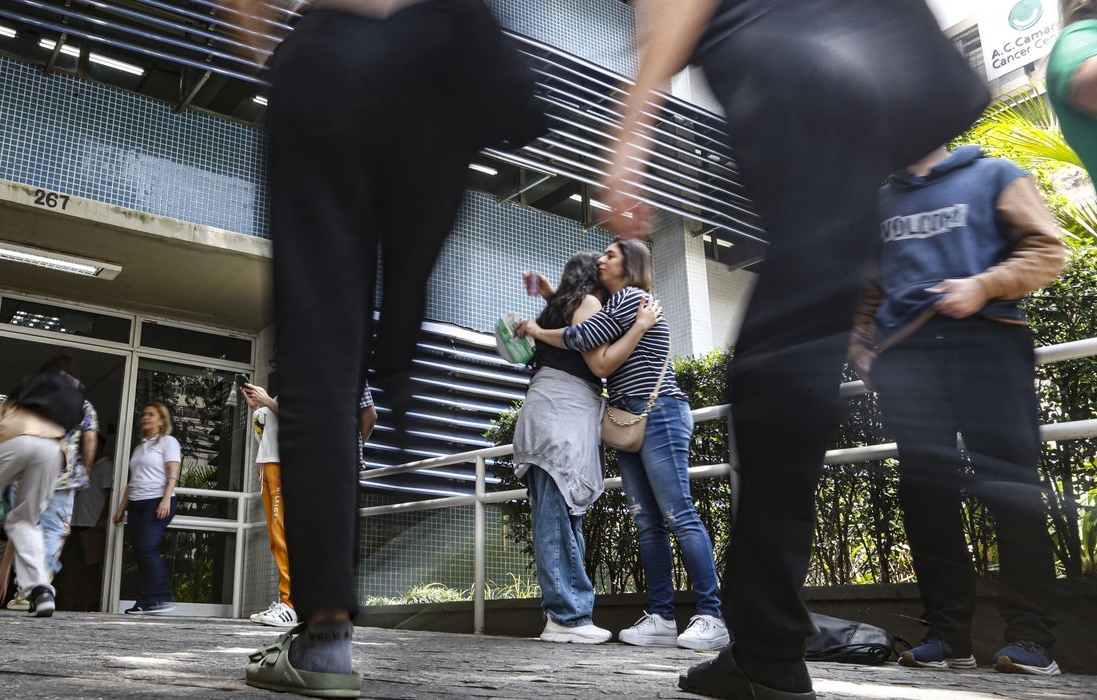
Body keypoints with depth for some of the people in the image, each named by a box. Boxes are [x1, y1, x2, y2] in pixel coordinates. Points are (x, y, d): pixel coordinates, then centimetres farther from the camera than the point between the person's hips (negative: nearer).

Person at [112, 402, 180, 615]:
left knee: (147, 548, -17)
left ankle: (159, 599, -15)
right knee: (141, 551, 0)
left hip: (157, 501, -7)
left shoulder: (167, 442, 2)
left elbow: (173, 474, -9)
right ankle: (146, 602, 0)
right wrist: (121, 508, 20)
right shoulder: (139, 447, 24)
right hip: (136, 504, 7)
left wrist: (166, 500, -20)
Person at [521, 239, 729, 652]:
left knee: (679, 516, -13)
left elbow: (581, 338, -11)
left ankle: (711, 618, -13)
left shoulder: (630, 297, -4)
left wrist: (536, 331, 3)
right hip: (630, 424, 10)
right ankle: (661, 618, 2)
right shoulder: (617, 307, 25)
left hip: (658, 416, -10)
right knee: (648, 524, 2)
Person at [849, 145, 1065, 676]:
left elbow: (1046, 250, 4)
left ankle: (1030, 636, -2)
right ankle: (948, 633, 3)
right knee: (924, 490, -2)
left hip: (986, 341, -3)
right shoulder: (882, 200, 24)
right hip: (905, 352, 4)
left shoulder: (994, 176, 12)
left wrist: (984, 285, -12)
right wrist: (861, 343, 14)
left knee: (1011, 485, -8)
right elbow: (870, 283, 26)